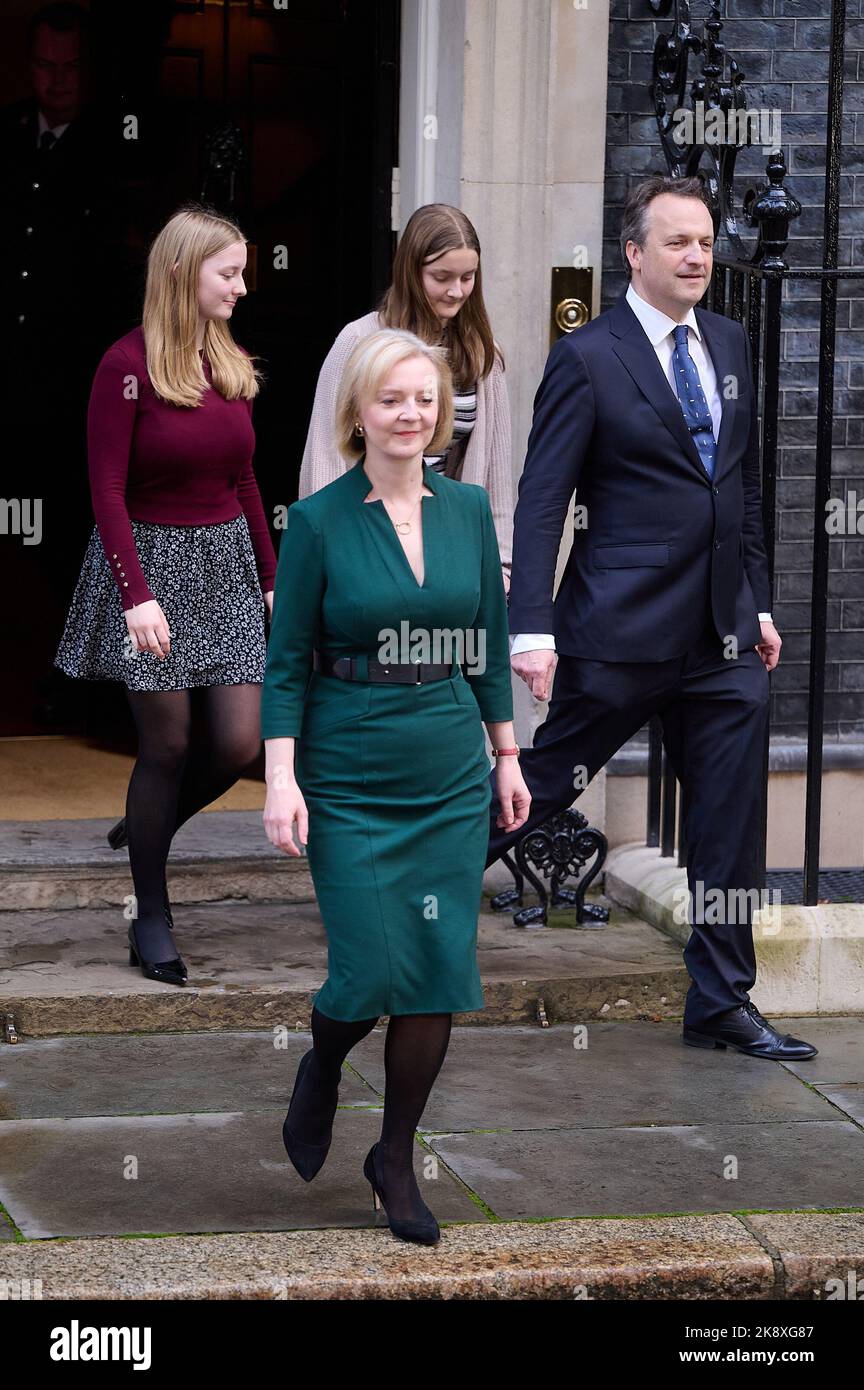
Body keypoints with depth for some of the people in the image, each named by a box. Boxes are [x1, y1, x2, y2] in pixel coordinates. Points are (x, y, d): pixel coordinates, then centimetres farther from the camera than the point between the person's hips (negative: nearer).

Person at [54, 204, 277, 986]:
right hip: (149, 560, -6)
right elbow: (108, 491, -14)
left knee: (240, 742, 0)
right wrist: (137, 594, -20)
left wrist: (273, 577, 11)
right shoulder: (129, 365, -12)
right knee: (168, 744, 0)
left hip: (225, 560, 6)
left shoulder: (233, 365, 7)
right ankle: (152, 920, 14)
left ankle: (147, 830, 30)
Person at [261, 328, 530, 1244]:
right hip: (348, 781, -3)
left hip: (451, 779, 4)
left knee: (440, 976, 3)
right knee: (372, 971, -6)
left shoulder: (469, 509, 5)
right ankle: (320, 1072, 29)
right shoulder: (318, 522, -6)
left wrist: (507, 754, 13)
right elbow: (286, 661, -5)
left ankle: (396, 1159, 20)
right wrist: (280, 777, -13)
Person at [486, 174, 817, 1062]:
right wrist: (533, 630, -18)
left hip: (722, 636, 6)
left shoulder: (730, 345, 12)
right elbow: (540, 503, -11)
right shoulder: (587, 358, -7)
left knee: (730, 824, 7)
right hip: (622, 630, -6)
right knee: (545, 780, 5)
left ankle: (721, 1004, 17)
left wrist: (757, 602, 15)